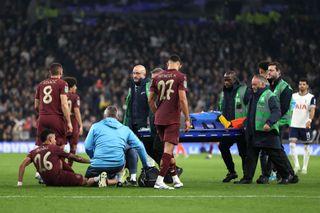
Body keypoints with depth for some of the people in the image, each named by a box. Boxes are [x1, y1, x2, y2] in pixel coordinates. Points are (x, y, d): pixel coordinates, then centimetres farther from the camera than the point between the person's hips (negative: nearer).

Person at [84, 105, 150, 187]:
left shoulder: (96, 126, 9)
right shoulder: (125, 129, 15)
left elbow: (88, 147, 2)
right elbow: (139, 147, 10)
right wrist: (146, 165, 19)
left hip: (98, 165, -1)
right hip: (118, 164, 1)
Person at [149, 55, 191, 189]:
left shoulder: (157, 77, 10)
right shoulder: (180, 77, -4)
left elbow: (150, 100, 11)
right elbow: (182, 99, -12)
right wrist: (187, 119, -7)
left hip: (159, 119, 5)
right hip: (172, 119, -5)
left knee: (168, 148, 15)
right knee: (168, 149, -6)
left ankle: (175, 178, 20)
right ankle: (159, 181, -13)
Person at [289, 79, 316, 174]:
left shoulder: (311, 97, -1)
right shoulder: (293, 96, 10)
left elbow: (312, 110, -11)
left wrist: (309, 120, -27)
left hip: (305, 126, -2)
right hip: (294, 125, 2)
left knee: (306, 146, 4)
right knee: (292, 144, -11)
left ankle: (305, 167, 12)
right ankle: (296, 165, -6)